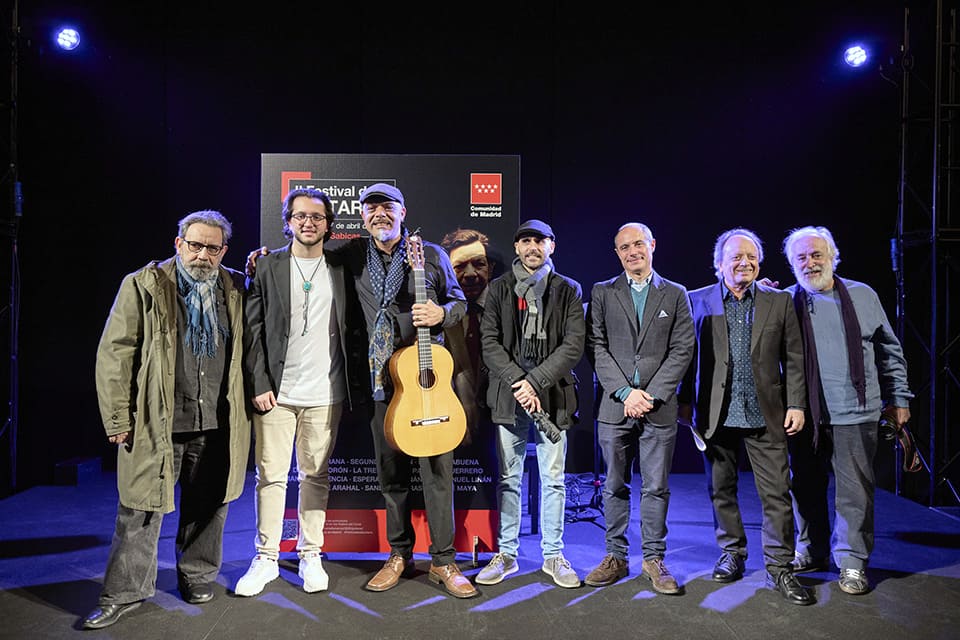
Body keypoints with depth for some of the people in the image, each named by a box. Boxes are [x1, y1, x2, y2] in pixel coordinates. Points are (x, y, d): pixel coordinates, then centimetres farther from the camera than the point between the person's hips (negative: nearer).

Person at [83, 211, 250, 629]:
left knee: (207, 508, 14)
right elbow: (115, 353, -3)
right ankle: (125, 594, 23)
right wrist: (119, 418, -6)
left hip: (216, 424, 3)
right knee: (142, 509, 7)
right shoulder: (143, 286, -2)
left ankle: (197, 578, 33)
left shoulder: (236, 289, 7)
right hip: (156, 422, -2)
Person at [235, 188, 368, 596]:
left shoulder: (341, 269, 7)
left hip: (325, 394, 1)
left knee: (316, 475, 9)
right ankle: (266, 558, 18)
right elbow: (253, 331, 0)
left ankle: (310, 555, 22)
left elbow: (355, 330, 8)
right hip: (276, 392, -1)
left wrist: (356, 385, 1)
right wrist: (259, 385, -6)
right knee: (270, 475, 4)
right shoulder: (267, 267, 3)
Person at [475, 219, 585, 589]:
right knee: (508, 479, 8)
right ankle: (506, 554, 21)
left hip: (553, 397, 0)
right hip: (508, 396, 1)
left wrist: (535, 381, -13)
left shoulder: (568, 290, 6)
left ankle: (553, 555, 20)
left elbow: (574, 345, -4)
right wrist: (518, 383, -13)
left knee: (553, 480, 7)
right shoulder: (499, 289, 8)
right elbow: (489, 343, -1)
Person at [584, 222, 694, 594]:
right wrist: (625, 392, -10)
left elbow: (682, 350, 1)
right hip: (614, 407, 0)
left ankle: (654, 560, 18)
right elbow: (596, 348, 0)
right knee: (615, 487, 8)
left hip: (659, 408, 0)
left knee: (656, 488, 6)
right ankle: (616, 557, 20)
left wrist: (652, 394, -10)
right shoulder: (602, 293, 7)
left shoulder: (675, 294, 8)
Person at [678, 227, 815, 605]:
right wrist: (685, 401, 1)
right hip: (717, 415, 0)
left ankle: (778, 568, 14)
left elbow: (794, 358, 5)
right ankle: (732, 555, 29)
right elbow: (688, 356, 3)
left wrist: (796, 405, -1)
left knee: (776, 494, 1)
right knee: (721, 490, 12)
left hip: (765, 415, 0)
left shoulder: (779, 301, 5)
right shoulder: (698, 301, 3)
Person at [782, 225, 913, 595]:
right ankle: (811, 553, 29)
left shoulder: (863, 296, 5)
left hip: (855, 414, 0)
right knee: (805, 488, 11)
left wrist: (898, 398, 11)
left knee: (854, 492, 5)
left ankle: (852, 562, 20)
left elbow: (889, 352, 12)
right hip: (805, 415, 1)